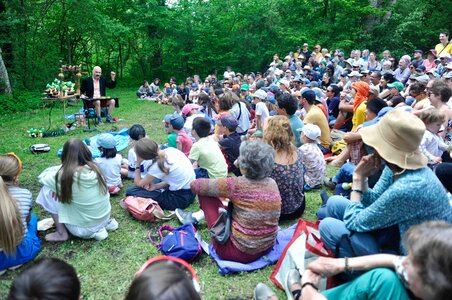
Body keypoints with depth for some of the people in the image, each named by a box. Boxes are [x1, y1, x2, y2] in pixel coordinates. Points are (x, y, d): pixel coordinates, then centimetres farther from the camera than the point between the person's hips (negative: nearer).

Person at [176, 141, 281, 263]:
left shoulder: (237, 185, -21)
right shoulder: (273, 184, -4)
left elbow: (196, 185, -11)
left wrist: (194, 183, 12)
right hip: (268, 248, 7)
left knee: (205, 193, 0)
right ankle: (196, 216, 35)